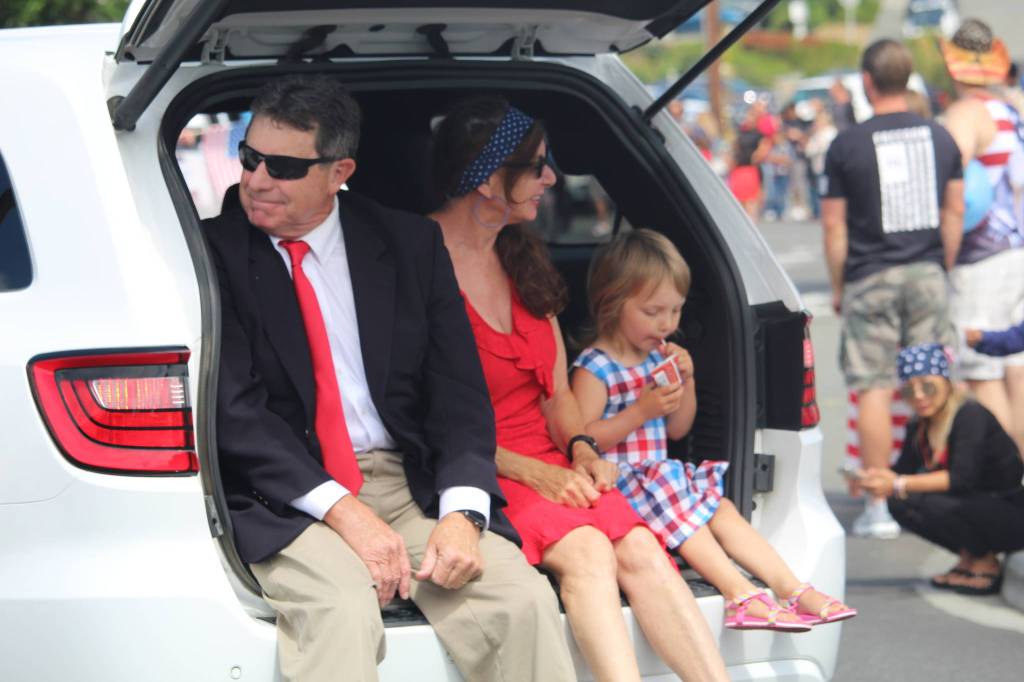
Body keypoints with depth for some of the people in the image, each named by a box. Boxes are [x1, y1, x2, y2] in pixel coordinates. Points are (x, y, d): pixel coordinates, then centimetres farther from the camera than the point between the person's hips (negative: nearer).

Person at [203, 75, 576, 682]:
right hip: (286, 499, -3)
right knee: (341, 610, -36)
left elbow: (459, 390, 6)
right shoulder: (217, 253, 1)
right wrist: (341, 510, -18)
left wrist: (462, 513, -13)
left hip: (409, 486, 3)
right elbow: (234, 411, -7)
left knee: (524, 599, -23)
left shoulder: (411, 244, 10)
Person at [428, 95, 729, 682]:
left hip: (548, 466, 6)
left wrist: (579, 449, -1)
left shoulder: (524, 259, 18)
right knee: (585, 550, -33)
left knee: (640, 551, -23)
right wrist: (529, 472, -16)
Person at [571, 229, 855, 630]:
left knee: (724, 511, -8)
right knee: (682, 510, -28)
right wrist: (642, 410, -24)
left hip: (661, 475, 8)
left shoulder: (659, 358, 13)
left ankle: (793, 589, -14)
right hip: (618, 486, -8)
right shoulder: (594, 368, -11)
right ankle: (741, 595, -35)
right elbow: (582, 439, -20)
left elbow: (677, 430, 20)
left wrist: (686, 383, 2)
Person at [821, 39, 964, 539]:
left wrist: (837, 287, 5)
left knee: (873, 390, 0)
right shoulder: (940, 138, 4)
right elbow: (954, 212, 8)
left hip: (871, 278, -3)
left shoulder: (847, 145, -7)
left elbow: (834, 225, -4)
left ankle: (877, 507, 0)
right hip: (927, 274, 3)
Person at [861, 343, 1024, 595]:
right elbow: (903, 469, 3)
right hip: (976, 505, 8)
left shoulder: (971, 415, -21)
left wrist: (899, 485, -34)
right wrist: (867, 478, -18)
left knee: (926, 504, -27)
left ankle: (987, 564, -6)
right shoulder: (920, 427, 3)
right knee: (900, 504, -7)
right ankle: (969, 556, 8)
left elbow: (962, 477, -31)